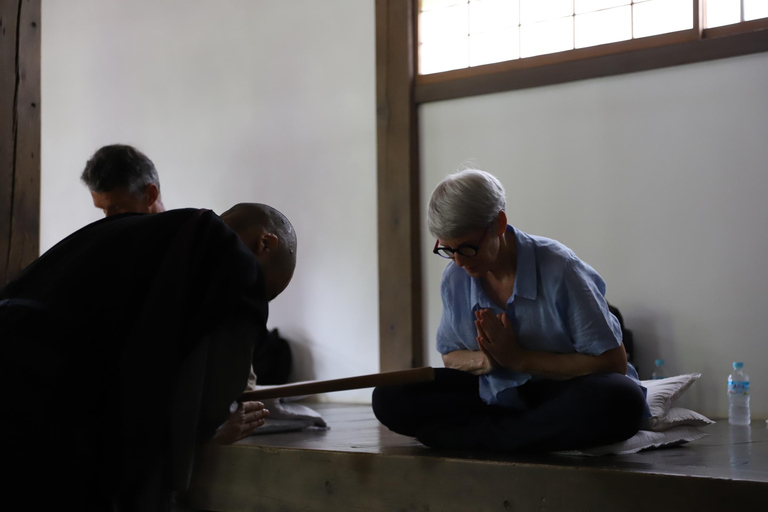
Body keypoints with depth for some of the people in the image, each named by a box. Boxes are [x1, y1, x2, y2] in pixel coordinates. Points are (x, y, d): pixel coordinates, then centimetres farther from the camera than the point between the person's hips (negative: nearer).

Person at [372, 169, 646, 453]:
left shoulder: (558, 269, -19)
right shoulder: (454, 279, -3)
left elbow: (613, 362, -18)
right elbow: (451, 356, 10)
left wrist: (519, 359, -20)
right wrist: (484, 361, -15)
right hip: (495, 393, 5)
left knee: (622, 400, -40)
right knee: (388, 397, -13)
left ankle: (483, 436, -26)